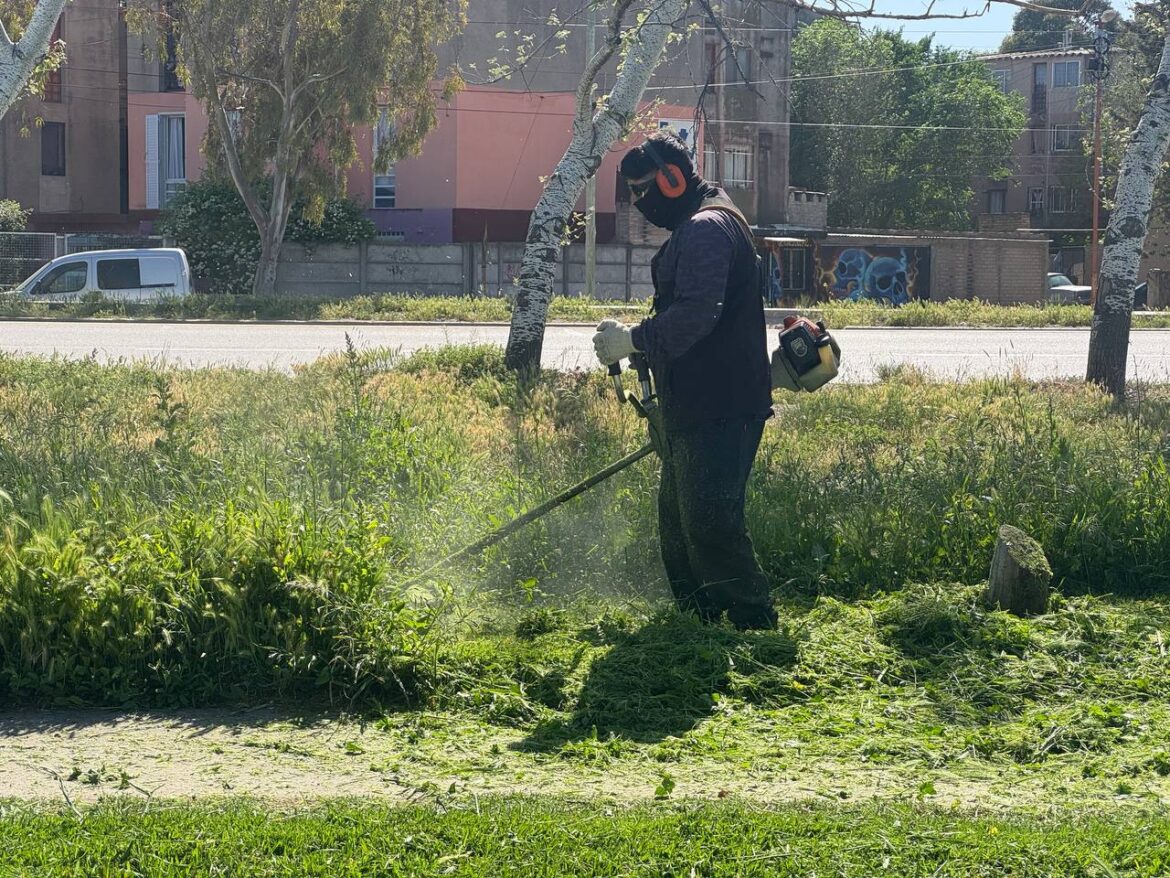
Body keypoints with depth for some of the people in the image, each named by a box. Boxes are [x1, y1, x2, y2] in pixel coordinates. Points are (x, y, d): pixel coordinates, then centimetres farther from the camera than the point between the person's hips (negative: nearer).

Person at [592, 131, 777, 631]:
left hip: (720, 413, -11)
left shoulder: (707, 229, -15)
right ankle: (700, 622, 23)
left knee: (710, 523, -14)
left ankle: (756, 623, -8)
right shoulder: (695, 228, 21)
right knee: (677, 522, 15)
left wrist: (634, 340, -20)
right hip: (693, 410, 11)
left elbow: (695, 313, -27)